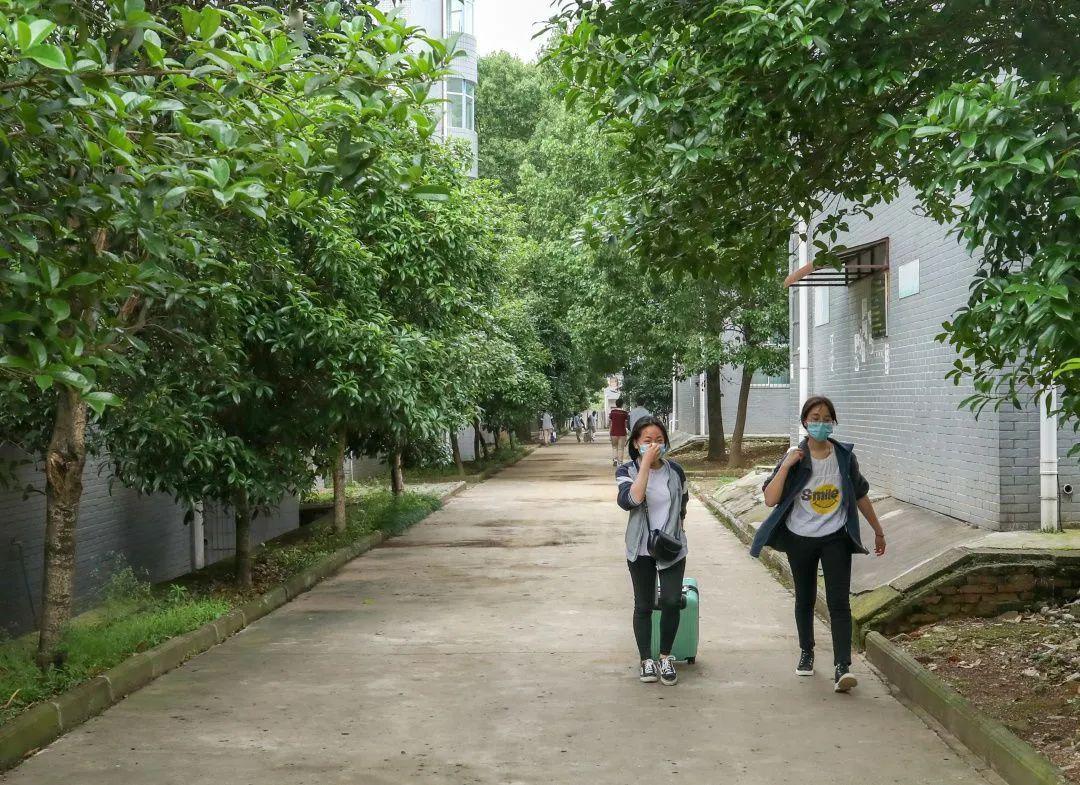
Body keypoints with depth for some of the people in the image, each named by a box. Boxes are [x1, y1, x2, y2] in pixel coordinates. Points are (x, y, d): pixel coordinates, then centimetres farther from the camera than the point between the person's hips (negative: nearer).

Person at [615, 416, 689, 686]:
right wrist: (646, 464, -26)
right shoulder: (627, 471, -8)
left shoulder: (675, 470, 1)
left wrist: (672, 530, 11)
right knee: (643, 606, 6)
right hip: (641, 549, -1)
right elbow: (629, 501, -28)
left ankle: (665, 658, 9)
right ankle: (647, 661, 19)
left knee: (672, 601, -9)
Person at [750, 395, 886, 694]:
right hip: (800, 539, 1)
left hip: (836, 538, 0)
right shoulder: (794, 457, -7)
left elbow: (860, 496, 11)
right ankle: (806, 653, 36)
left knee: (839, 602, -11)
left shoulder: (844, 456, -2)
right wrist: (786, 466, -24)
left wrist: (878, 531, 16)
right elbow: (770, 499, -16)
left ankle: (842, 668, -16)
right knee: (805, 599, 16)